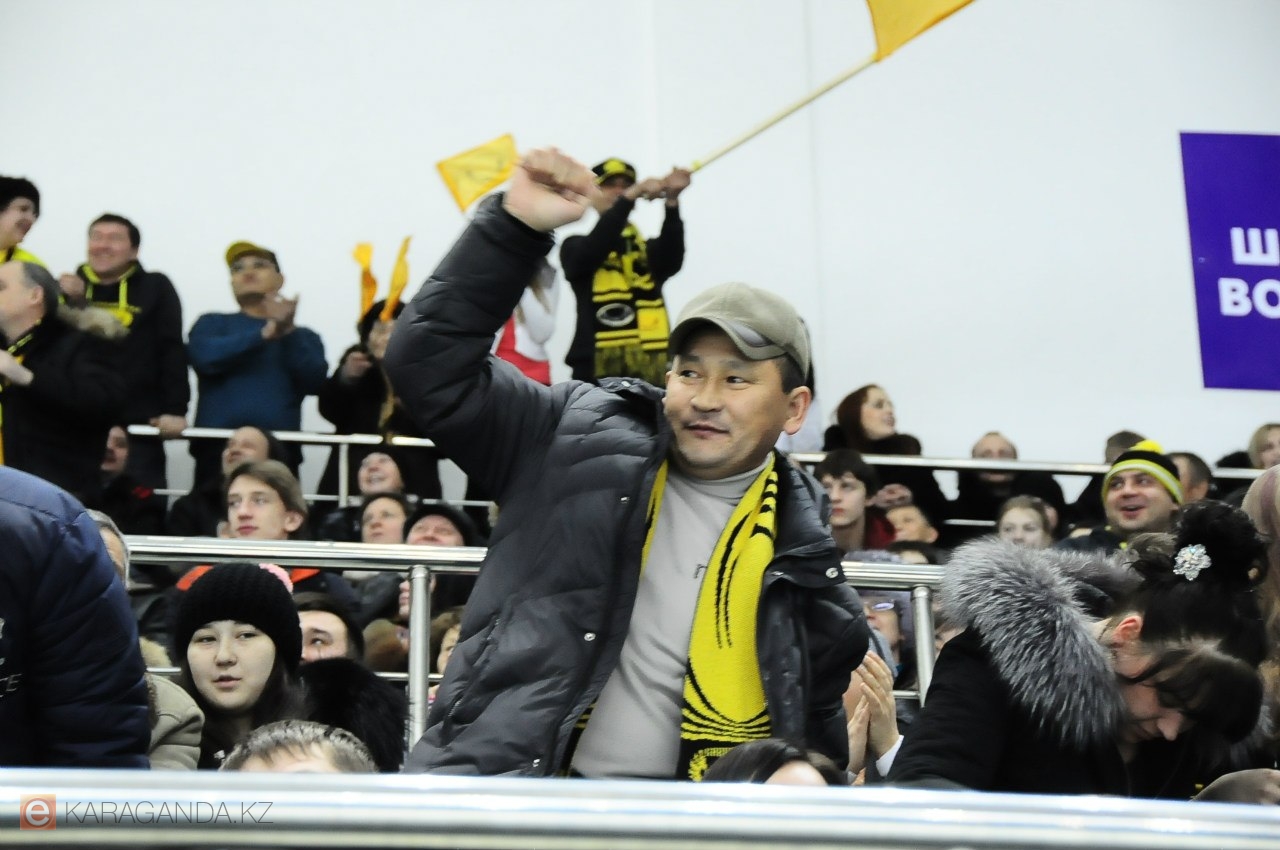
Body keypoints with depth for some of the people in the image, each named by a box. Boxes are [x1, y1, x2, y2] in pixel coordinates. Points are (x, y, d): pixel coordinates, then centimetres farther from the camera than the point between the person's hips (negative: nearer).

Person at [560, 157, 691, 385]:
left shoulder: (650, 249, 18)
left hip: (651, 374, 3)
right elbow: (593, 250, -14)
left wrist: (672, 201, -22)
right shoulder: (576, 247, 9)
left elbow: (673, 259, -5)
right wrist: (628, 198, -25)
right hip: (598, 373, -3)